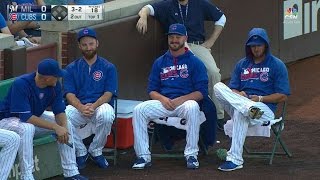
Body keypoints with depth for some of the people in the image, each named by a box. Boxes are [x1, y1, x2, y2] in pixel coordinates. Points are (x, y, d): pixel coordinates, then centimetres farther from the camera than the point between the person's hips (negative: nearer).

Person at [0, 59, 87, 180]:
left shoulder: (55, 86, -11)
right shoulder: (21, 84, -32)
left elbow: (59, 111, -4)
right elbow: (26, 117, -35)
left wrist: (63, 127, -27)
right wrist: (55, 127, -36)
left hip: (35, 117, 7)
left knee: (66, 125, -4)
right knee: (27, 128, -38)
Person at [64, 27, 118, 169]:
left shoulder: (108, 67, 10)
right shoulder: (72, 68, 13)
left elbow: (108, 94, -1)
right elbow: (70, 94, 2)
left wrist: (94, 106, -21)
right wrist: (81, 108, -20)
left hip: (100, 105, -1)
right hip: (78, 107, 1)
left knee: (106, 114, -38)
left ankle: (96, 151, -10)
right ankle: (81, 152, -6)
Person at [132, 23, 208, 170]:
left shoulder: (194, 62, 4)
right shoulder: (160, 63, 16)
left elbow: (201, 92, -3)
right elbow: (152, 90, 13)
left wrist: (180, 100, -17)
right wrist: (162, 99, -9)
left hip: (185, 102, -3)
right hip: (163, 102, 3)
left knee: (192, 107, -38)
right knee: (139, 110, -22)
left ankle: (191, 154, -30)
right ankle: (143, 156, -21)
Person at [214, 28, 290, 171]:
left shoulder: (277, 65, 7)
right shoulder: (242, 65, 22)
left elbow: (282, 96, 1)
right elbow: (232, 89, 16)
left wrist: (260, 99, -12)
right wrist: (238, 95, -8)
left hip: (265, 108, -4)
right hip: (238, 103, 4)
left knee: (240, 113, -38)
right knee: (218, 87, -21)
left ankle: (235, 159, -43)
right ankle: (249, 109, -45)